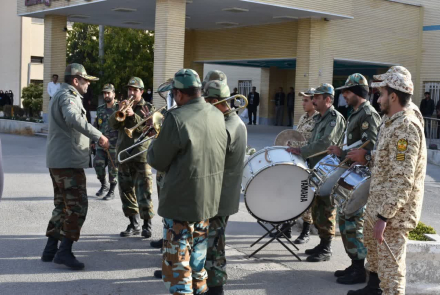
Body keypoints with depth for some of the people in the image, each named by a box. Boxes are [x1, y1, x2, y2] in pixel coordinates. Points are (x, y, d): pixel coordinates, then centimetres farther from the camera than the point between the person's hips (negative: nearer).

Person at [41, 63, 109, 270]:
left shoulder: (61, 95, 20)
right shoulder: (68, 96, -14)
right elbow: (73, 119, -36)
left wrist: (91, 138, 28)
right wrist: (98, 135, -36)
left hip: (58, 160, 11)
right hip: (68, 162, -11)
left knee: (62, 206, 15)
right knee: (77, 207, -8)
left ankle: (51, 249, 17)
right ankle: (64, 252, -9)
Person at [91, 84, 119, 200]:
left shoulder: (119, 108, -4)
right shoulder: (100, 109, 13)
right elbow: (95, 126, 20)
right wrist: (93, 141, 19)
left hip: (114, 145, -4)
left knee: (113, 169, 2)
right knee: (98, 164, -6)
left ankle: (111, 192, 16)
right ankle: (104, 185, 19)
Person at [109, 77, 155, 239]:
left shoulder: (148, 108, 2)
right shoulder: (124, 106, 14)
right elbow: (113, 124, 1)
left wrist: (133, 115, -22)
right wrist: (119, 112, -17)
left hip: (141, 156, -4)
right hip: (124, 155, 5)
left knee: (144, 193, -7)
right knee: (127, 192, 7)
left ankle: (147, 225, 3)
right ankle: (134, 224, 16)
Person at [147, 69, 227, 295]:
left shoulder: (177, 118, -20)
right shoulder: (218, 115, 3)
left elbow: (157, 161, -12)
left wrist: (155, 144, 9)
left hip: (182, 201, -7)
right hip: (208, 198, 7)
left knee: (177, 262, 3)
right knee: (197, 254, 23)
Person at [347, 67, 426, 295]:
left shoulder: (406, 127, -23)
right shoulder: (391, 121, 9)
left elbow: (402, 179, -28)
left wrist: (383, 216, -29)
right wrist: (367, 158, 6)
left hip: (393, 213, -11)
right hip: (377, 204, 11)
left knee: (390, 268, -3)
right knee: (373, 248, 29)